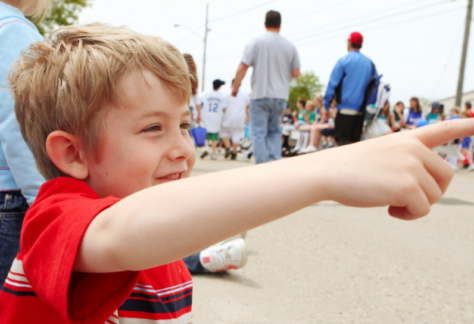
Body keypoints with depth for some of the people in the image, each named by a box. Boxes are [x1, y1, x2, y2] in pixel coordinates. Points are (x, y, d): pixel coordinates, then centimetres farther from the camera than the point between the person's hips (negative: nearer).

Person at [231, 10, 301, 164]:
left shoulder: (256, 42, -4)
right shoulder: (290, 46, 4)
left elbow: (242, 67, -8)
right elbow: (296, 73, 6)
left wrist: (235, 87, 4)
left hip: (260, 94, -3)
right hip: (281, 95, 3)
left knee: (259, 133, 2)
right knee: (274, 131, 17)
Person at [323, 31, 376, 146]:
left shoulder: (343, 61, -4)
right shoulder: (370, 64, 10)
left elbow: (332, 84, -6)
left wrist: (326, 106, -1)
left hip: (345, 109, -5)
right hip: (361, 111, 5)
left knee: (342, 140, -5)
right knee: (354, 141, 11)